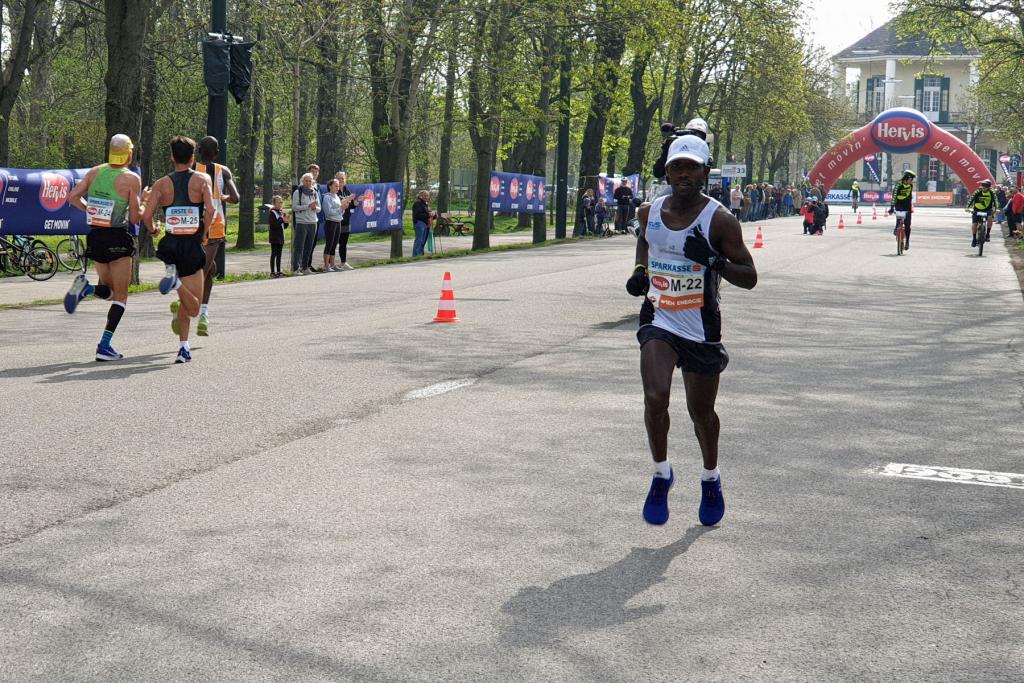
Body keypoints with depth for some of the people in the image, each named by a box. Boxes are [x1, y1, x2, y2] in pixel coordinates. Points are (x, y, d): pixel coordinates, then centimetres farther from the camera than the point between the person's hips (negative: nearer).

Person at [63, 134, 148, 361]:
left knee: (107, 289, 22)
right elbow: (135, 218, -10)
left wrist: (90, 209, 15)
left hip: (94, 236, 5)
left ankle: (85, 287, -11)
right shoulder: (132, 179, -10)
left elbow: (73, 197, 0)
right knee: (120, 295, 4)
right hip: (118, 239, -5)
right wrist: (143, 201, 7)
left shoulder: (95, 172, 4)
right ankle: (104, 346, -4)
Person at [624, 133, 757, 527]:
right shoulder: (650, 212, 0)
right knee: (655, 396, -19)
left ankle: (711, 480, 38)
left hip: (701, 329, -2)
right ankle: (661, 475, 4)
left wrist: (714, 261, -28)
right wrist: (640, 270, 5)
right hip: (659, 320, 2)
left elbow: (749, 278, -11)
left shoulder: (719, 220, -13)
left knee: (701, 410, 11)